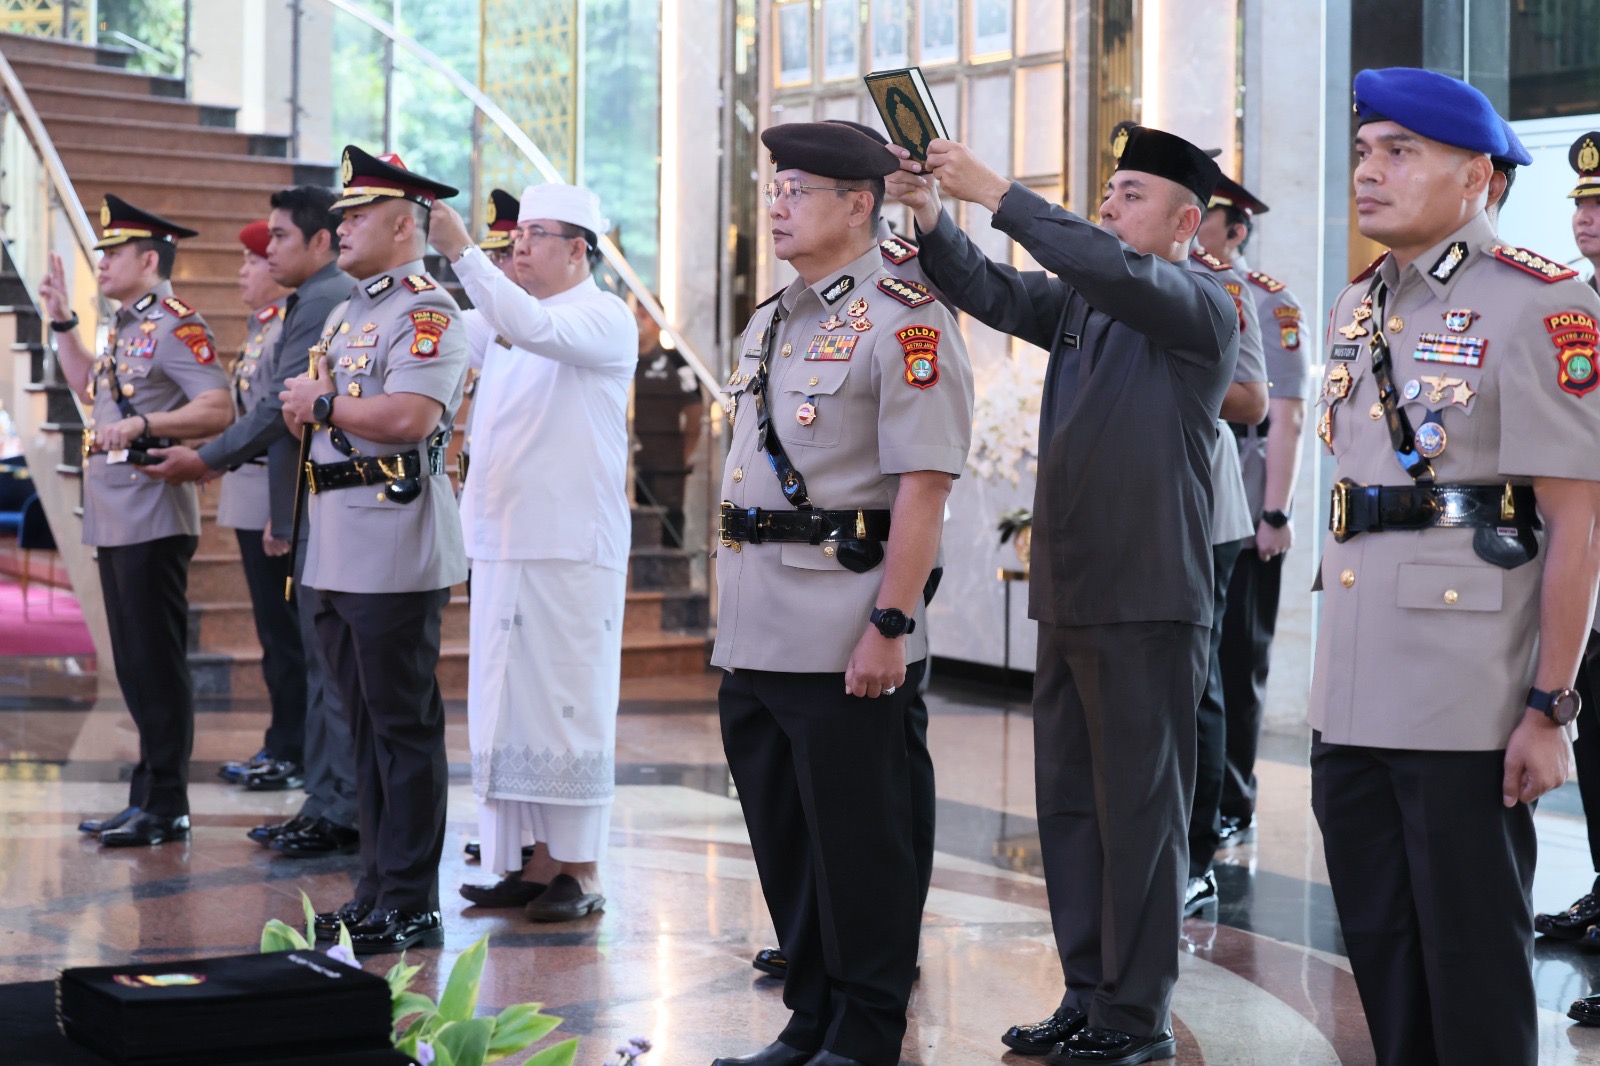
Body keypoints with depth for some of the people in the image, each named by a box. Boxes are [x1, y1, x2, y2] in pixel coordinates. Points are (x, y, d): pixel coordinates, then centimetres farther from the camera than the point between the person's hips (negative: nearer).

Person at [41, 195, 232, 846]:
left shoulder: (175, 326, -11)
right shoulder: (127, 328, 17)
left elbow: (217, 410, -21)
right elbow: (90, 389, 34)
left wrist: (141, 426, -28)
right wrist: (62, 321, 28)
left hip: (153, 520, -10)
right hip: (115, 520, 10)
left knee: (157, 666, -5)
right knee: (134, 666, 13)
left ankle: (165, 808, 0)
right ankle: (148, 797, 20)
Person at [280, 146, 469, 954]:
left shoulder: (428, 312, -10)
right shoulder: (345, 315, 20)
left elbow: (411, 417, -24)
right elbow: (304, 410, 23)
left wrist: (323, 403, -11)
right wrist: (307, 407, 0)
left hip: (396, 549, -9)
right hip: (339, 545, 9)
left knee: (404, 726, -4)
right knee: (365, 724, 13)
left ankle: (411, 905, 2)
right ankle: (377, 889, 21)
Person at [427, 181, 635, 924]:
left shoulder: (604, 319, -6)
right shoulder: (513, 324, 19)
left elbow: (536, 328, -24)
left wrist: (460, 251, -27)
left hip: (572, 550, -8)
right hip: (505, 548, 8)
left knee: (569, 707, -4)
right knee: (512, 707, 8)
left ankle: (580, 870, 1)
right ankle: (535, 861, 15)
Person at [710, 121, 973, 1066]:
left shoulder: (905, 323, -10)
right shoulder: (768, 323, 17)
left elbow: (924, 485, -16)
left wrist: (890, 626, -21)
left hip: (845, 642, -9)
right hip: (755, 635, 9)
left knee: (858, 844, 0)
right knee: (783, 838, 14)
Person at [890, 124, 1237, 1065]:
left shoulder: (1203, 306, -6)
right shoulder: (1079, 304, 17)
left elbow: (1115, 271, -23)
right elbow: (988, 291, 8)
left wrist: (997, 194, -22)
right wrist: (932, 218, -10)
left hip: (1148, 600, -8)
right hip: (1067, 592, 8)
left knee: (1140, 810, -2)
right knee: (1068, 802, 11)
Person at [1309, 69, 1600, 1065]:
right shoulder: (1358, 308, 13)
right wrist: (1332, 677, 16)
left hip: (1468, 712, -7)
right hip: (1353, 707, 7)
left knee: (1474, 960, 2)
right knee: (1379, 945, 15)